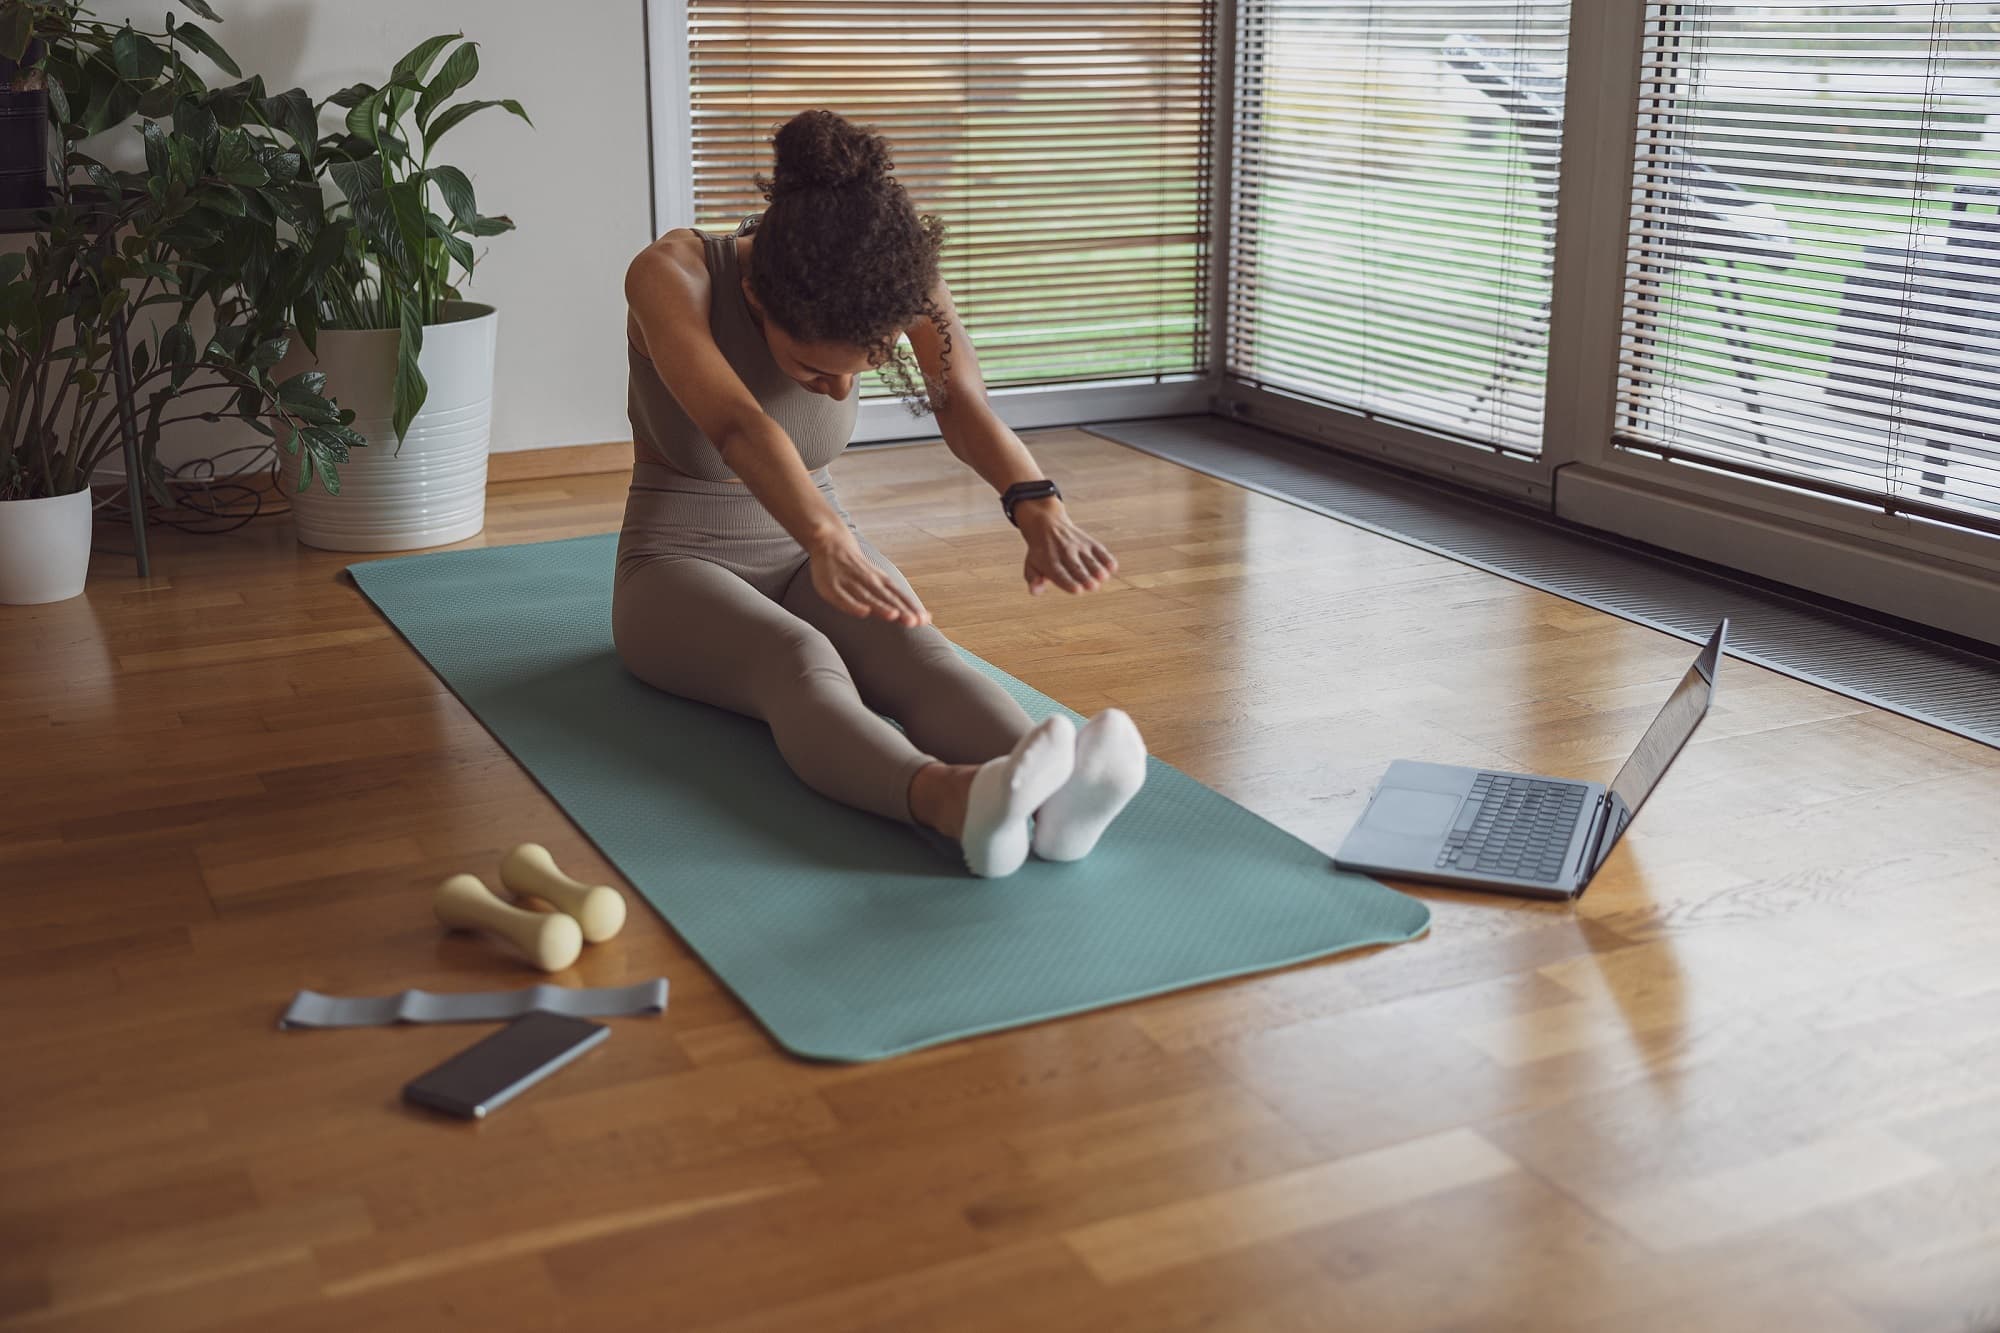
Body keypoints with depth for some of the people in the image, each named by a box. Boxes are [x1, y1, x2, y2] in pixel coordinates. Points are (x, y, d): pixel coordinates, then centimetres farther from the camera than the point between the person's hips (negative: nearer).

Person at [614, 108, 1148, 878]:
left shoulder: (894, 270, -16)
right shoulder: (670, 276, -26)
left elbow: (961, 401, -34)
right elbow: (737, 425, -45)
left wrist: (1038, 508, -56)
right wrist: (828, 541, -65)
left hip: (805, 555, 4)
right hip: (679, 569, -3)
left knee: (912, 648, -33)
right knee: (801, 661, -38)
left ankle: (1046, 795, -60)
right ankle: (955, 801, -67)